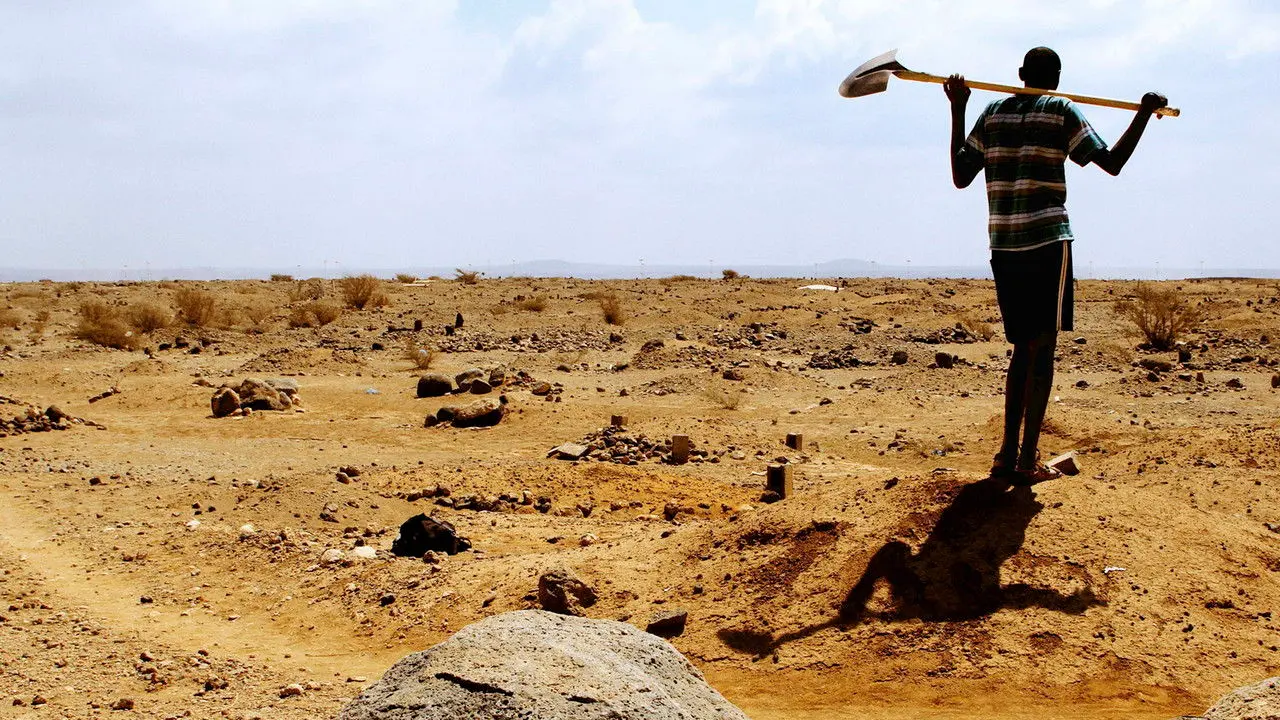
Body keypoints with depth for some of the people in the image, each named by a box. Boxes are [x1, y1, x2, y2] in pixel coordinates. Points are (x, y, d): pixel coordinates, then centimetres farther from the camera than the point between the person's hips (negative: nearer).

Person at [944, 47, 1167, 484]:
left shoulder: (992, 113, 11)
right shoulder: (1062, 112, 0)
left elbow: (960, 177, 14)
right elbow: (1112, 163, -3)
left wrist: (957, 111, 19)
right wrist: (1145, 113, 4)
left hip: (1002, 247, 5)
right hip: (1047, 242, -5)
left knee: (1022, 348, 13)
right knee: (1042, 349, -3)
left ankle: (1007, 455, 9)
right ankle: (1027, 461, -8)